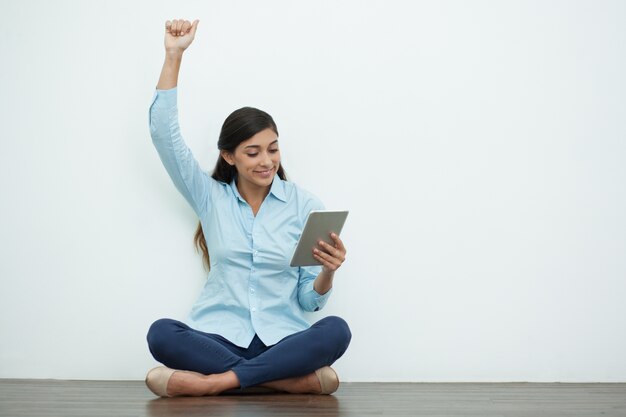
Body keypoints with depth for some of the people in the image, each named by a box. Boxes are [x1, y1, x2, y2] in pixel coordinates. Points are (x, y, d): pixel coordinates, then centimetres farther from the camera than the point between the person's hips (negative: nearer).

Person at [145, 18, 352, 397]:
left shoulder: (306, 205, 6)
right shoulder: (210, 196, 11)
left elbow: (310, 301, 6)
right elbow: (164, 134, 3)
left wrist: (328, 271, -16)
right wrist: (174, 55, -1)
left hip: (282, 339, 0)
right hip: (220, 337, 1)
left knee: (336, 331, -32)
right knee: (161, 334, -32)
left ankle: (217, 381, -29)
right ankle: (291, 379, -29)